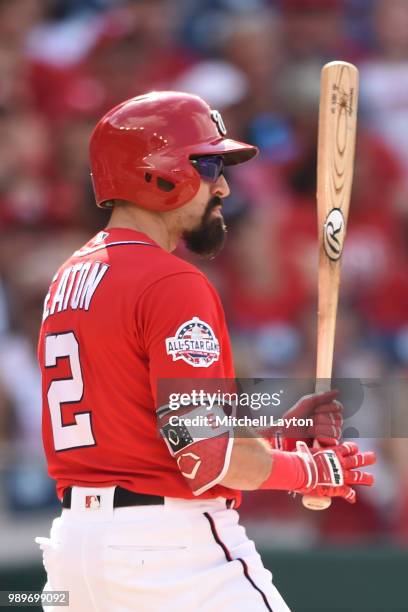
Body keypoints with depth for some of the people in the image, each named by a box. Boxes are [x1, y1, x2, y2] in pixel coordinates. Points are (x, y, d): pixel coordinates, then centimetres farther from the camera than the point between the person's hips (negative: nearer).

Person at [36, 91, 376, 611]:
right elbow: (208, 456, -18)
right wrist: (315, 470, -2)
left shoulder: (67, 281, 16)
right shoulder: (172, 284, -13)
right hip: (169, 545, -9)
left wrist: (281, 427, 12)